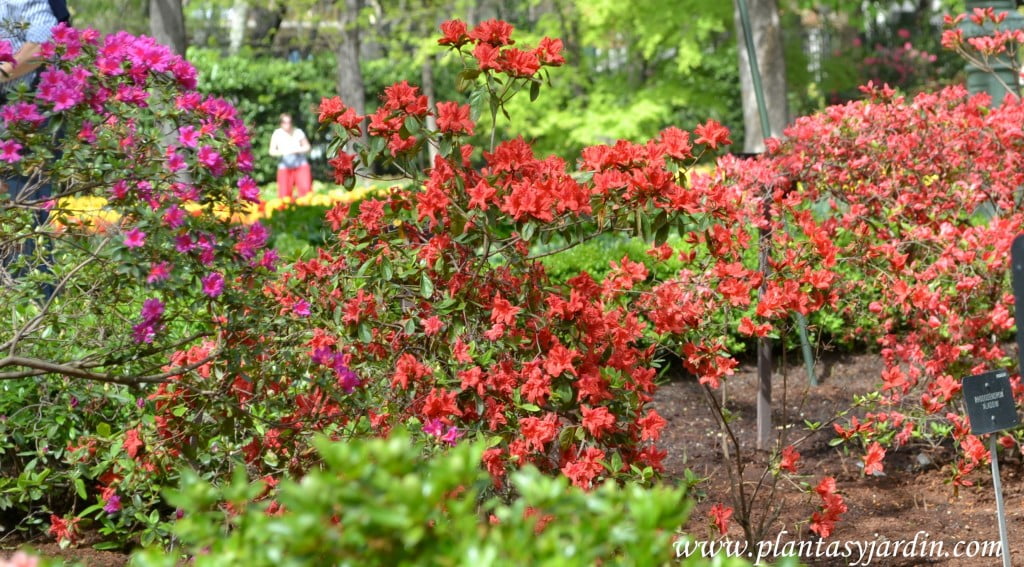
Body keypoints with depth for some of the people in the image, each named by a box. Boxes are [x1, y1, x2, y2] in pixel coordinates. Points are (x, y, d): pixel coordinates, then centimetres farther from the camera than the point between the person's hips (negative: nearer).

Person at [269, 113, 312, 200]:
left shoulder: (298, 132, -1)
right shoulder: (277, 134, -2)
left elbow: (307, 147, 7)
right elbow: (272, 151, -4)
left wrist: (297, 150, -13)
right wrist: (281, 152, -25)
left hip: (300, 164, 0)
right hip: (285, 166, 0)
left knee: (305, 188, -15)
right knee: (285, 194, -7)